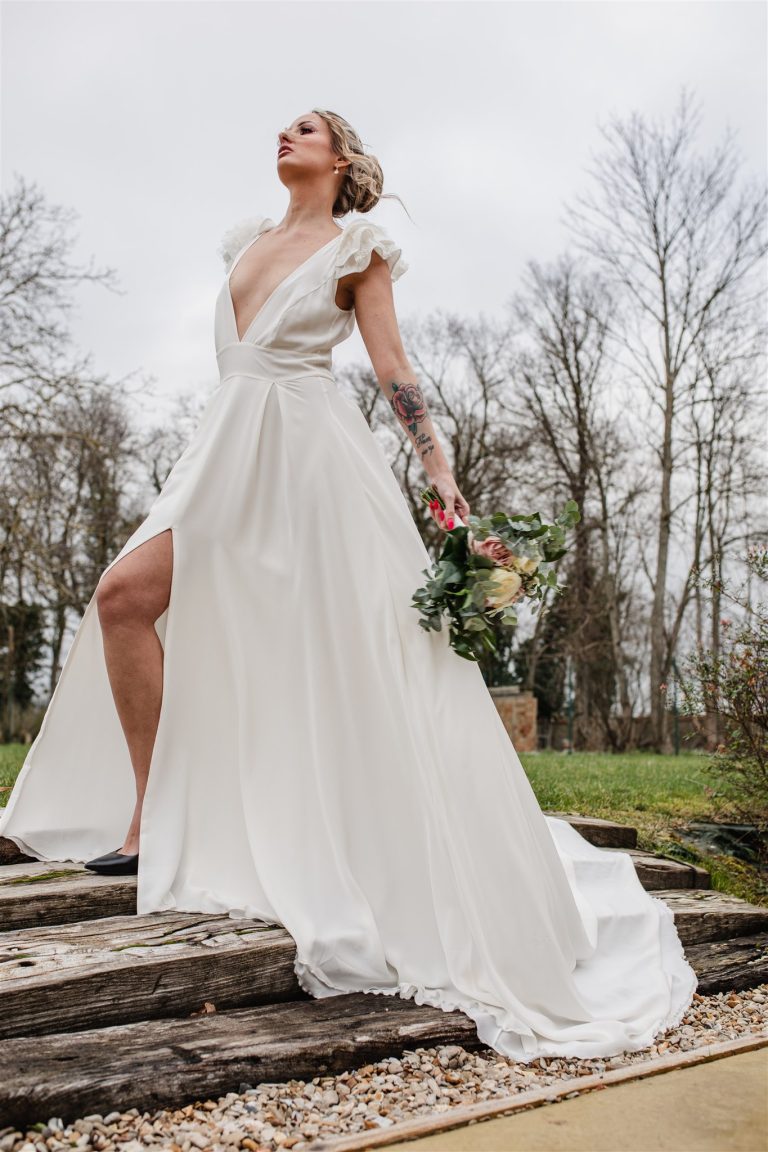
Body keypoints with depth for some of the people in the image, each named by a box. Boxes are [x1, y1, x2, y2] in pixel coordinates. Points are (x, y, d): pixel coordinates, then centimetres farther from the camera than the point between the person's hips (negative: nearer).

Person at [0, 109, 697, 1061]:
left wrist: (438, 468, -10)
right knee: (124, 596, -9)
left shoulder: (357, 247, 5)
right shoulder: (247, 240, 23)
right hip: (229, 449, 7)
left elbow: (391, 366, -1)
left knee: (360, 655, -9)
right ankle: (152, 820, 0)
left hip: (311, 451, -6)